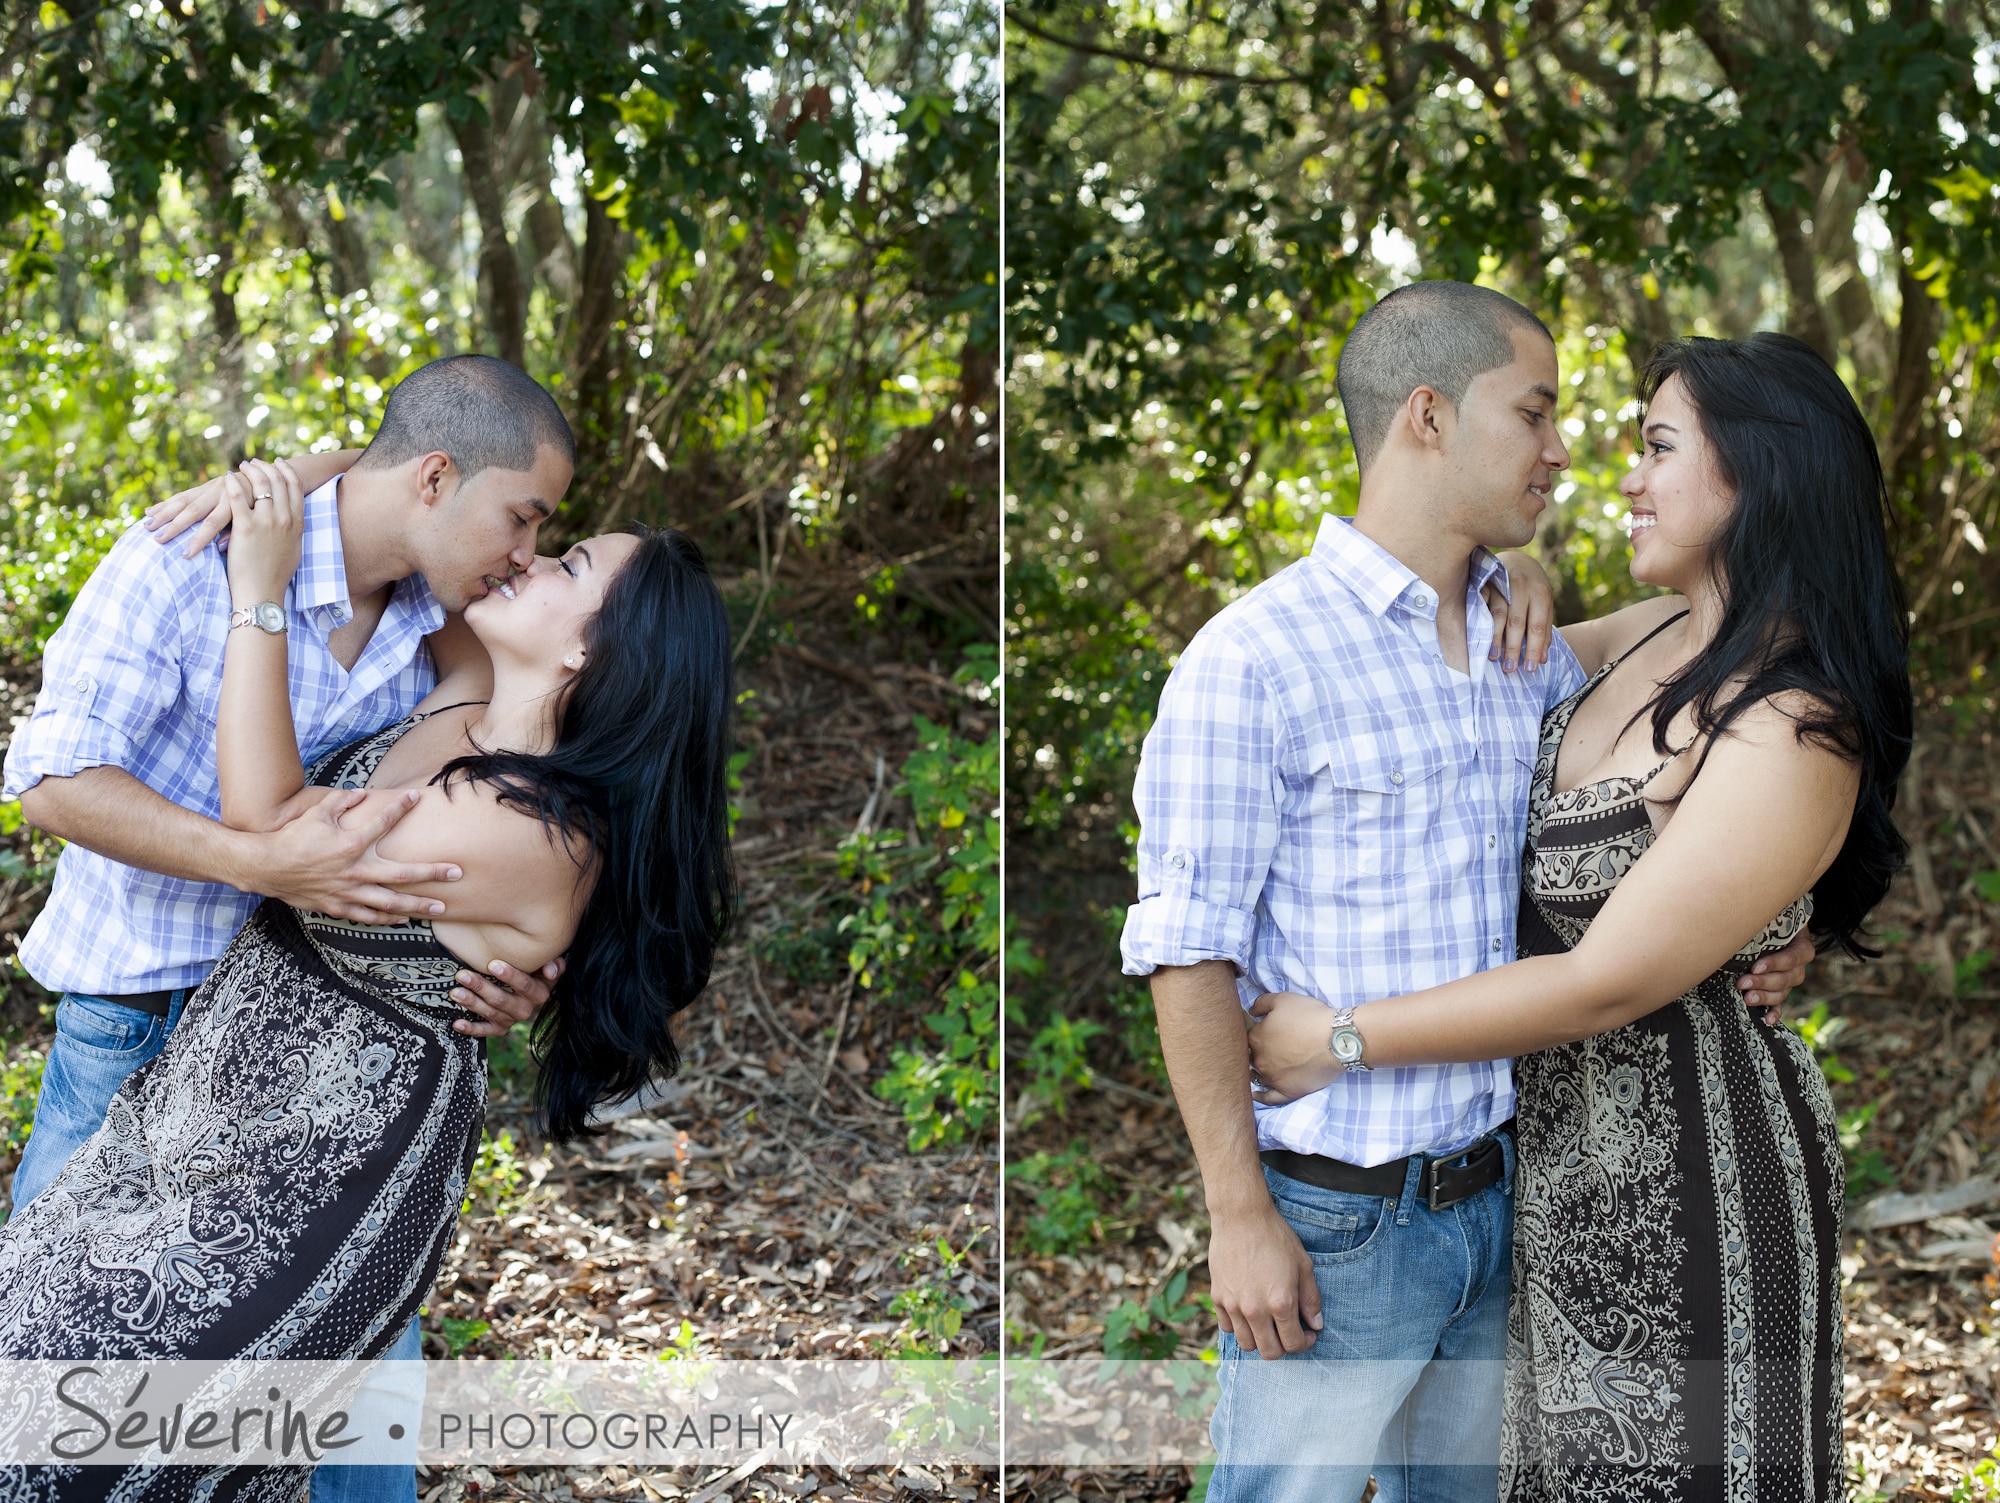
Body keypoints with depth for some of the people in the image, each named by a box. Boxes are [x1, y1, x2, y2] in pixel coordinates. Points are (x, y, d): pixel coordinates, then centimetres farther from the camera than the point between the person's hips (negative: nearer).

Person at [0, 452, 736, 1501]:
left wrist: (260, 592, -20)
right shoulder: (471, 704, -4)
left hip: (320, 1168, -9)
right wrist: (270, 486, -7)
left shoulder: (527, 832, -30)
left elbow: (268, 827, -23)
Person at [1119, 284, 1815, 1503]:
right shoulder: (1250, 660, -13)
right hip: (1333, 1221, -6)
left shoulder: (1535, 653, 8)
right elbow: (1190, 955, -14)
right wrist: (1241, 1216, -16)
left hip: (1496, 1198, 7)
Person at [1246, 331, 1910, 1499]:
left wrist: (1339, 1039, -18)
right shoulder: (1658, 635, 1)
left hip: (1681, 1158, -8)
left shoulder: (1793, 736, -24)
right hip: (1563, 1132, 8)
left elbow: (1607, 985, -25)